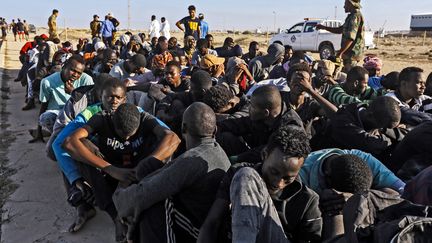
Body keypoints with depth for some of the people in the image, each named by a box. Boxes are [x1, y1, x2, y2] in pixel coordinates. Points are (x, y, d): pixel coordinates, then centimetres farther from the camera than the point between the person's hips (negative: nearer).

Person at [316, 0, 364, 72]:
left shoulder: (355, 17, -16)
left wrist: (339, 53, -23)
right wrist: (323, 27, 19)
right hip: (351, 53, 10)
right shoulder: (352, 16, 18)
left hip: (352, 53, -10)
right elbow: (339, 30, 25)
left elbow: (351, 38, -24)